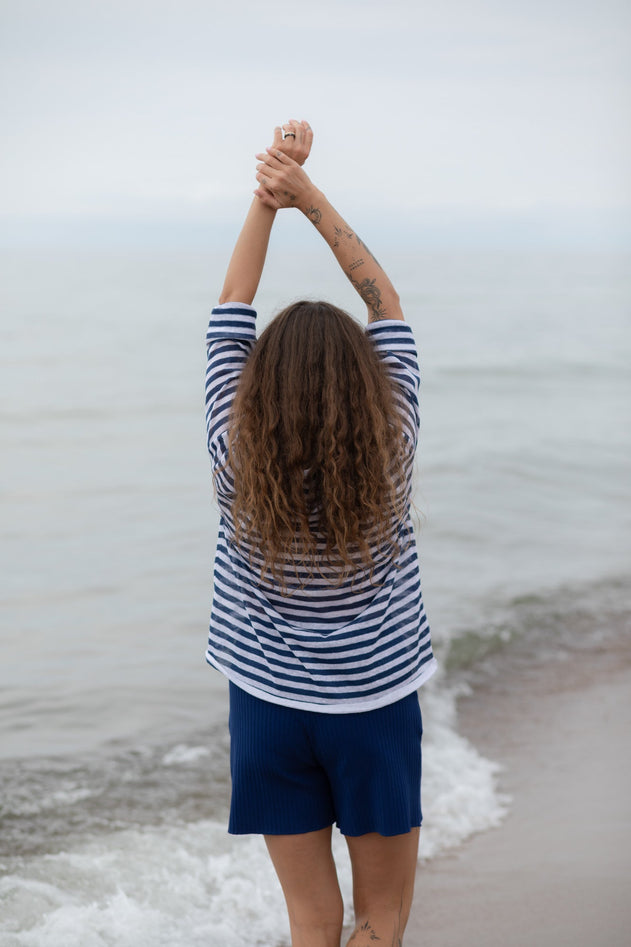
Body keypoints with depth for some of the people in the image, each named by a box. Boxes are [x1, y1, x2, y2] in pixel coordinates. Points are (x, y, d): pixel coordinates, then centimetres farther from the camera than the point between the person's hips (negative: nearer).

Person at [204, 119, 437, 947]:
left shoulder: (237, 462, -16)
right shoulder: (389, 457, -16)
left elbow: (230, 308, -6)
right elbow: (386, 302, -7)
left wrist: (266, 195, -5)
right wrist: (310, 198, -7)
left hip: (268, 709, 1)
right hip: (376, 705, -1)